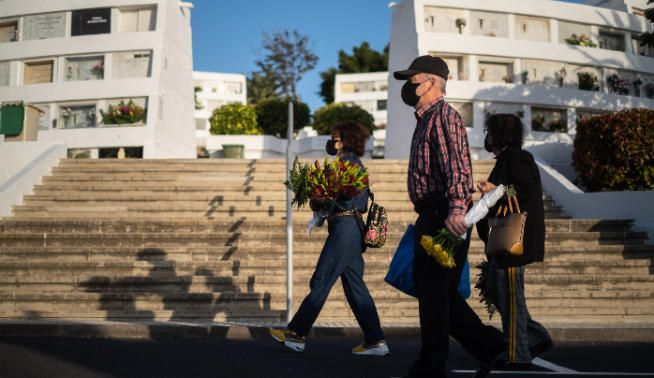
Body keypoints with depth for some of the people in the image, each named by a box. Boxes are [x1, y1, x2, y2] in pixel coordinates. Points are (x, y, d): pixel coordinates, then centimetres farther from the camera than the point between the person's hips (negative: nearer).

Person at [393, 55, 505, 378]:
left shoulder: (444, 116, -9)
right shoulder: (426, 120, 22)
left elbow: (456, 165, -24)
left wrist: (455, 209, -36)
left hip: (444, 217, -10)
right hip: (432, 216, 10)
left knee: (433, 289, -3)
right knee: (438, 290, 13)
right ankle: (488, 345, 22)